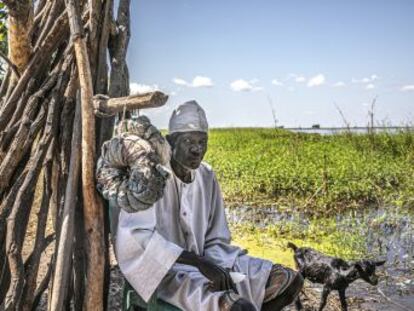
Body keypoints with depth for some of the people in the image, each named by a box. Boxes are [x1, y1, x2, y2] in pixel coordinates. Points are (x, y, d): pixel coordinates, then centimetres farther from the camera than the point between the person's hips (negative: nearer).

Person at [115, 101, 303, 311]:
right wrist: (200, 262, -27)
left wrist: (215, 267, -15)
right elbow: (140, 237, -25)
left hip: (204, 263, 7)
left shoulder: (207, 177, 3)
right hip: (164, 270, -7)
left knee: (290, 280, -2)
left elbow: (216, 239, 7)